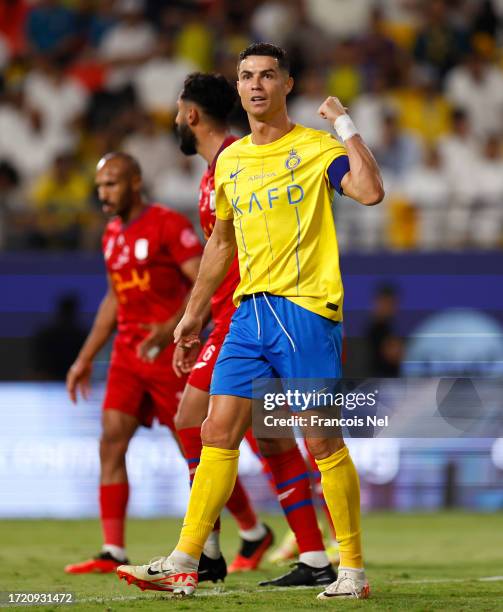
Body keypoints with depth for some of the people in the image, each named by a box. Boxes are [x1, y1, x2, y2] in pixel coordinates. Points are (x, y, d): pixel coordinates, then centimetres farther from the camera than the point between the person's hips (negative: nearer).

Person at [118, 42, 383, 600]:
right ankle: (183, 564, 3)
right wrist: (193, 314, 24)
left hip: (306, 308, -6)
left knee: (324, 442, -4)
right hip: (250, 306, 6)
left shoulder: (315, 148, -3)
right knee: (217, 433, 2)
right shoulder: (229, 162, 15)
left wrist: (345, 124, -15)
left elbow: (370, 192, -22)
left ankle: (353, 570, 4)